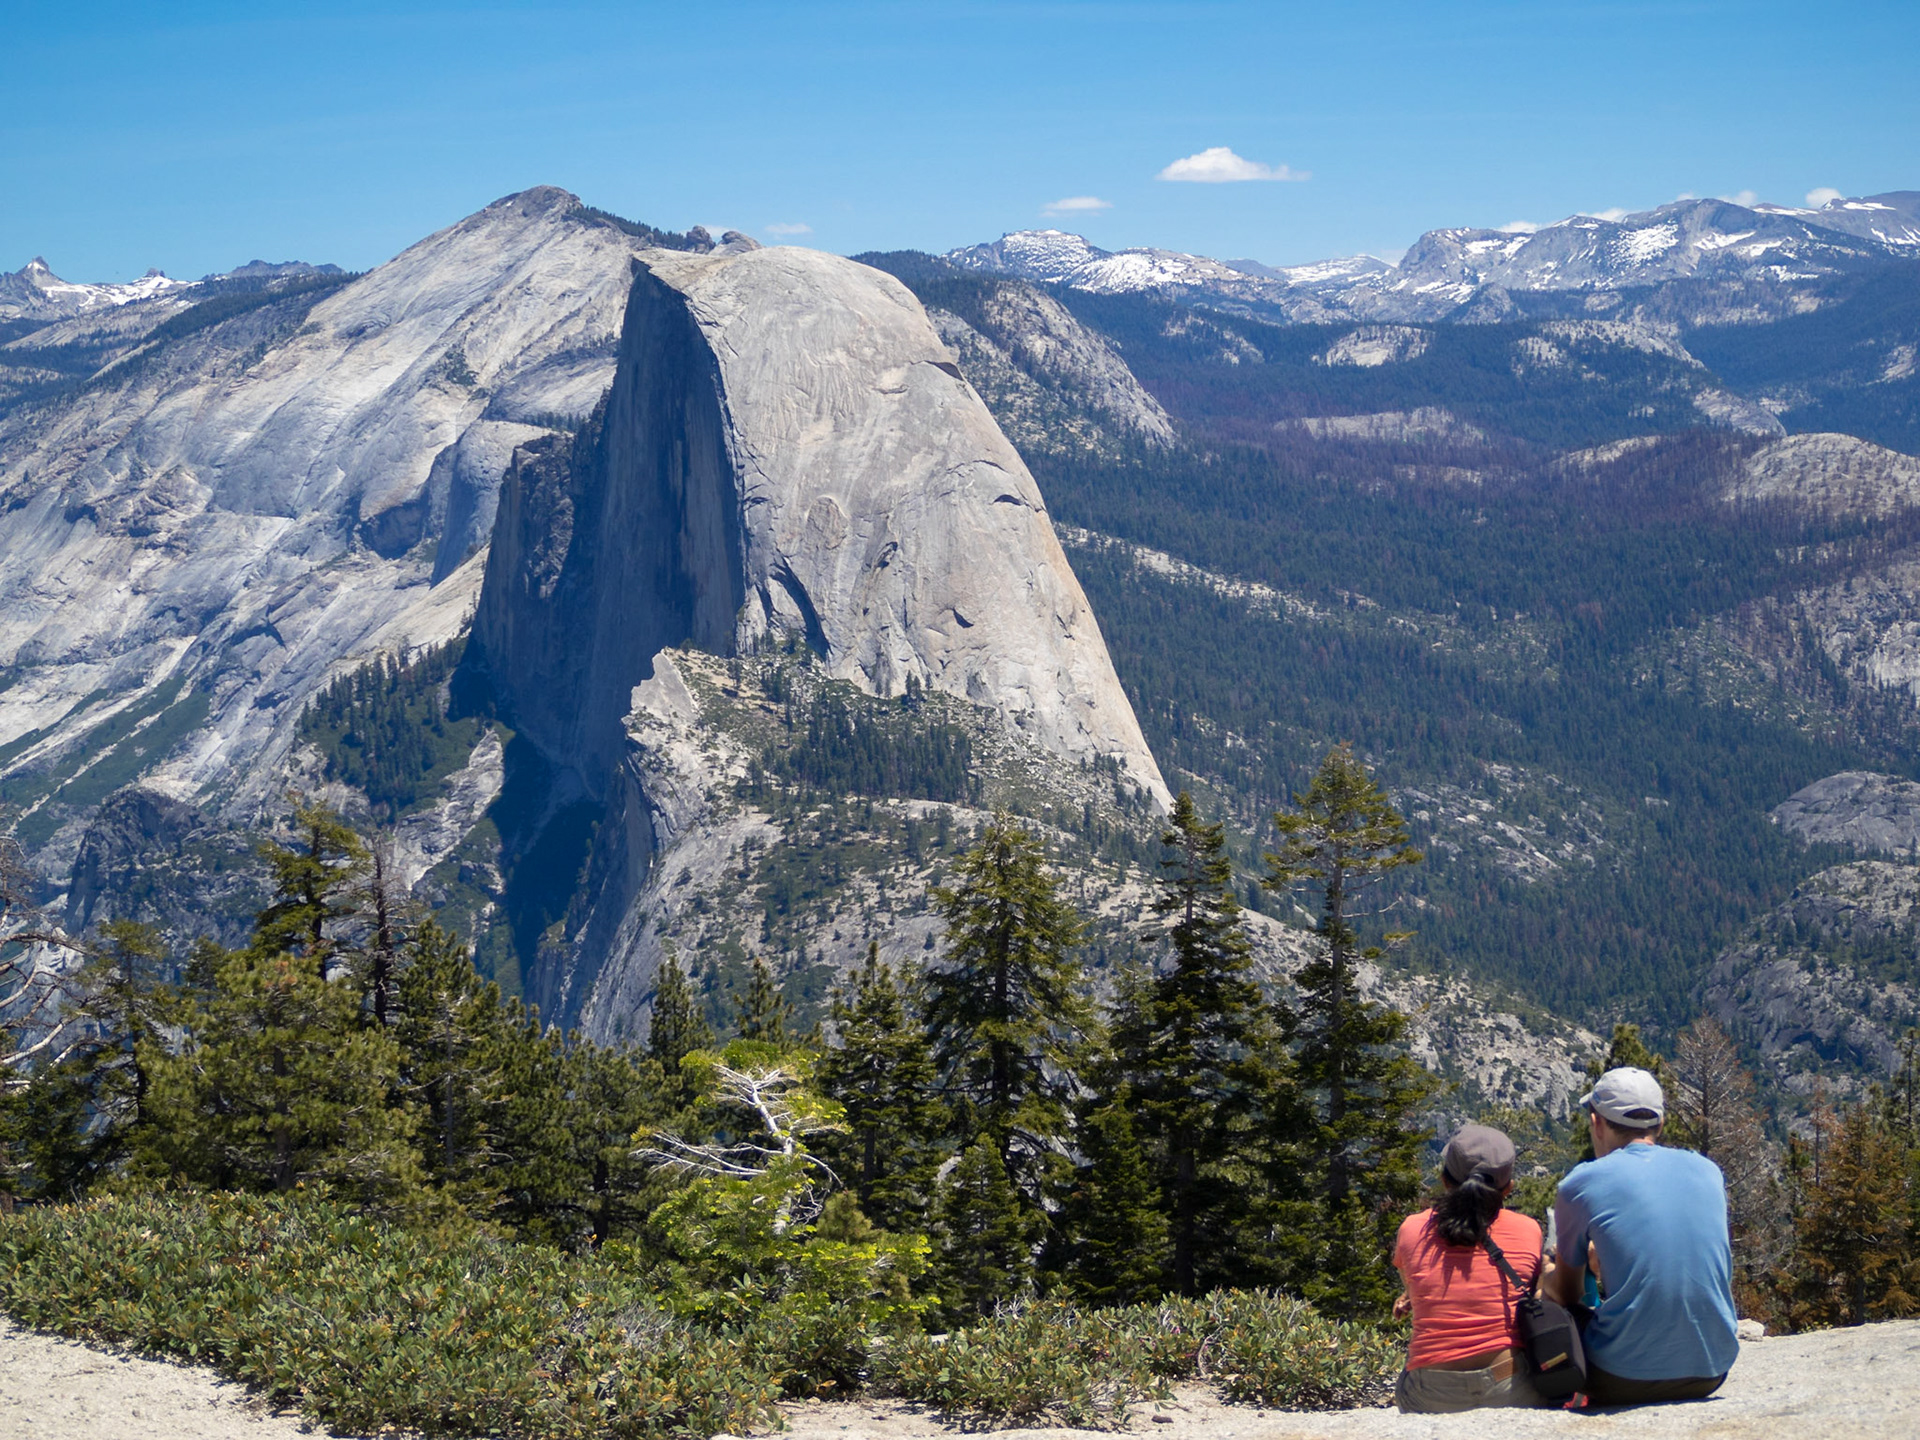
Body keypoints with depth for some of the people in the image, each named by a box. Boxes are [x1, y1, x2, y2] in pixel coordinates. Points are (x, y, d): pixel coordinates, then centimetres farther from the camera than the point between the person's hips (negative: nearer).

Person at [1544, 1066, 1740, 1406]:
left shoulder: (1580, 1184, -4)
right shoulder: (1708, 1171, 8)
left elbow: (1567, 1295, 8)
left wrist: (1547, 1277, 31)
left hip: (1624, 1382, -5)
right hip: (1713, 1372, 5)